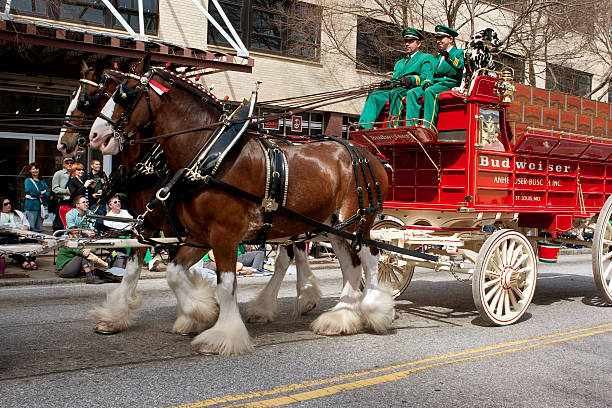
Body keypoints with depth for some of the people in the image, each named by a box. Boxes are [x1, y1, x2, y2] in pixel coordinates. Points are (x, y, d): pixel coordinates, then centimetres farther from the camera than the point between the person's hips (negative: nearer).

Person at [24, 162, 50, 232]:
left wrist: (40, 195, -10)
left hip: (41, 206, 5)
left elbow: (48, 193, 8)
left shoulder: (42, 181, 18)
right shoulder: (28, 180, 3)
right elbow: (31, 191, -13)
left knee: (39, 229, 6)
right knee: (31, 229, -8)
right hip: (31, 206, -5)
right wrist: (42, 192, -1)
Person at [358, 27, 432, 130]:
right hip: (395, 89, 6)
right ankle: (364, 127, -32)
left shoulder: (426, 58, 13)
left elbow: (426, 77, -4)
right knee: (373, 96, -19)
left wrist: (411, 79, -23)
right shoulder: (399, 63, 34)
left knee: (395, 93, -37)